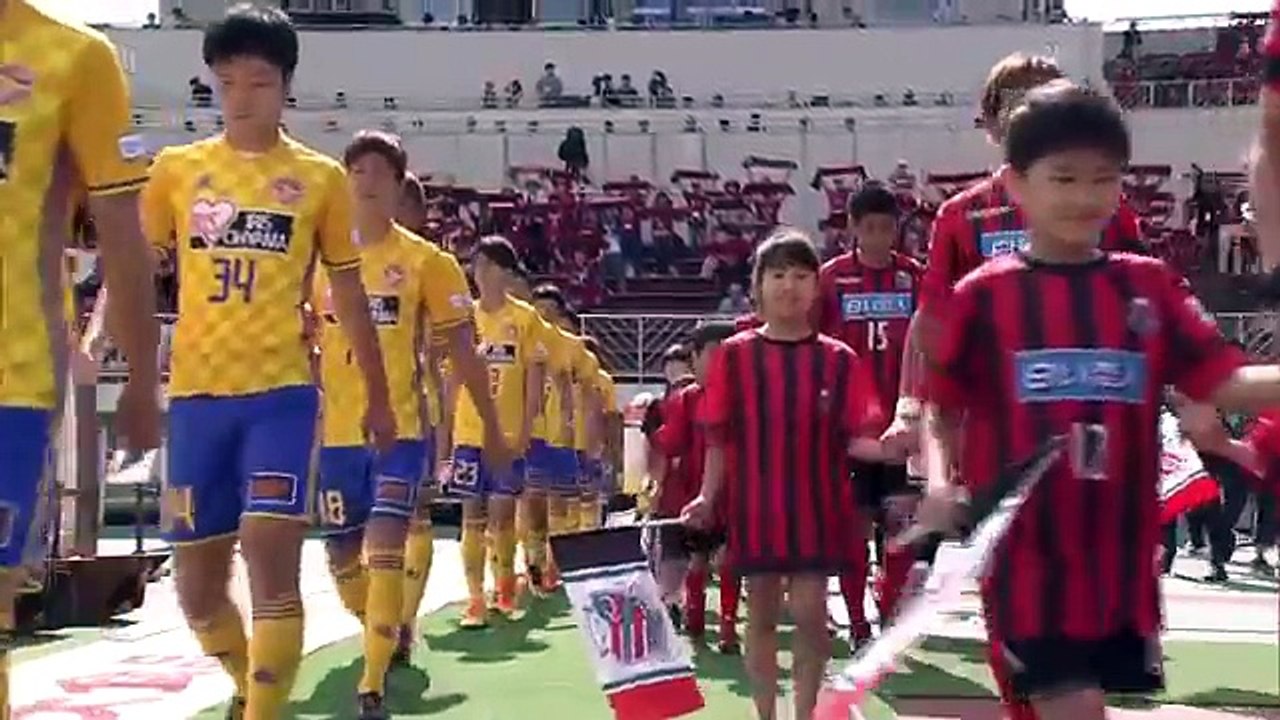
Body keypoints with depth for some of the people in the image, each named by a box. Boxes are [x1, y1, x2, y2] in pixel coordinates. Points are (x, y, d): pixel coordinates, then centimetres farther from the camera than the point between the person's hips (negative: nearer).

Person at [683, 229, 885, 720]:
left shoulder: (839, 359, 0)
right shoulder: (734, 356, 0)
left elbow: (856, 439, -3)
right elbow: (720, 440, 3)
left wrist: (888, 447, -24)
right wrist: (707, 498, -6)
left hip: (819, 508, 0)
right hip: (755, 507, 1)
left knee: (810, 613, -1)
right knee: (762, 615, 9)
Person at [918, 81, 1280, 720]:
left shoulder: (1151, 287, 5)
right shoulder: (983, 294, -2)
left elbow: (1226, 382, 0)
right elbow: (942, 409, 5)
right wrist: (941, 485, -11)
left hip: (1121, 559, 3)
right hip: (1028, 556, -3)